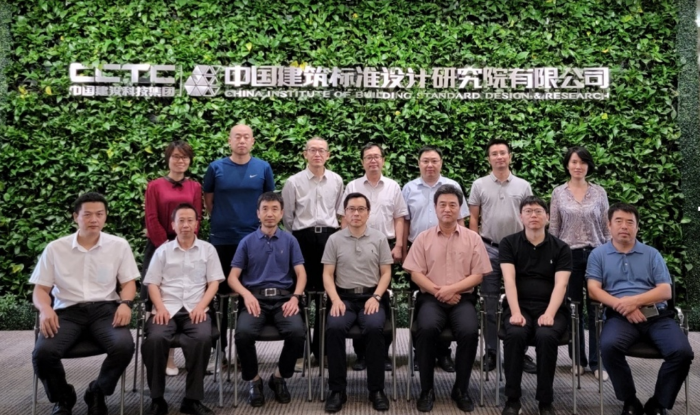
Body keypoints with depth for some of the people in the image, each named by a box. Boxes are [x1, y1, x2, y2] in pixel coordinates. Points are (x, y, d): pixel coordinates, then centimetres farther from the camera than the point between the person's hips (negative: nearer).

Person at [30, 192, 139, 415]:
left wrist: (125, 303, -13)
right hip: (67, 310, 0)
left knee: (124, 346, -30)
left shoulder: (119, 245, 7)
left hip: (105, 308, 0)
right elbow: (41, 288, 8)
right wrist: (45, 309, -15)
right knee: (43, 353, -28)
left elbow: (128, 282, 9)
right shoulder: (55, 248, 7)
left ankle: (97, 393, 4)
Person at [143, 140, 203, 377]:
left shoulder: (195, 187, 9)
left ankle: (171, 356, 10)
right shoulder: (155, 186, 4)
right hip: (159, 247, -2)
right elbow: (152, 219, -3)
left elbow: (196, 218, 4)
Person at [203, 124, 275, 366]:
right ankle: (218, 347, 15)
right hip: (221, 238, 0)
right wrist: (220, 219, 9)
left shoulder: (263, 168, 2)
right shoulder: (216, 168, 1)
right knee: (220, 292, 5)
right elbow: (208, 198, 12)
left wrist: (262, 223, 8)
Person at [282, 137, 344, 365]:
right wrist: (296, 238, 10)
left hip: (329, 237, 2)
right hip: (303, 238, -2)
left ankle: (321, 345, 17)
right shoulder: (293, 182, -1)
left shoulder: (336, 181, 6)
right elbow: (287, 216, 7)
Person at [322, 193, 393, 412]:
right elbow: (327, 274, 5)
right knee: (334, 328, -30)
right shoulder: (334, 240, 7)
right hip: (344, 297, 0)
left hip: (371, 296, 0)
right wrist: (336, 300, -11)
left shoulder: (379, 238, 7)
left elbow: (386, 273, 6)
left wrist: (376, 297, -9)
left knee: (374, 328, -32)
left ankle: (376, 389, -16)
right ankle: (337, 390, -17)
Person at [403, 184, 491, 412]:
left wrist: (451, 289, -12)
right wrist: (438, 291, -11)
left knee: (470, 331, -29)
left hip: (462, 298, 0)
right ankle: (427, 389, -12)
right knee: (426, 328, -31)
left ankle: (461, 389, -6)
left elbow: (477, 275, 2)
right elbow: (415, 273, 2)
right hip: (431, 298, 0)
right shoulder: (424, 238, 7)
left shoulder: (473, 238, 7)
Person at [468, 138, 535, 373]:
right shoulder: (479, 185, 3)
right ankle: (491, 351, 14)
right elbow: (473, 219, 5)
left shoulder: (523, 186, 5)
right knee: (490, 303, 5)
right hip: (489, 249, 0)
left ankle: (520, 352, 13)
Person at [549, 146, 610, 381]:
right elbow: (553, 229, 4)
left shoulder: (599, 193, 3)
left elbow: (606, 227, 6)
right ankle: (578, 360, 19)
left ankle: (597, 362, 10)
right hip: (568, 255, 0)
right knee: (572, 310, 7)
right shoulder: (558, 193, 2)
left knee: (596, 310, 1)